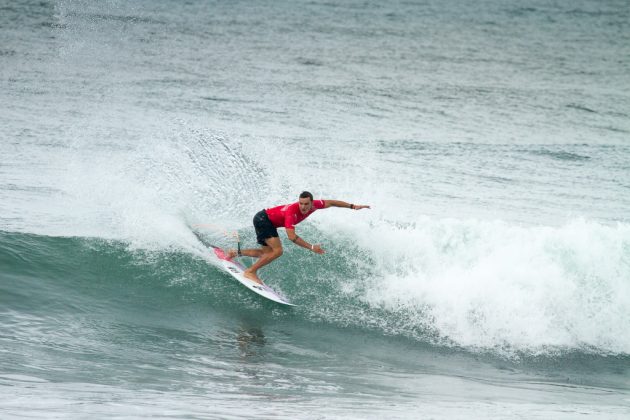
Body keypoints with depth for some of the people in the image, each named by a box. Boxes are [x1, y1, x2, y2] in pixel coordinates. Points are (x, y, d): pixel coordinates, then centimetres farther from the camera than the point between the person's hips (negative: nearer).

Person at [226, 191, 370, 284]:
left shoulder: (314, 205, -15)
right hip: (262, 219, -9)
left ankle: (235, 253, 17)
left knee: (268, 253, 11)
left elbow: (331, 203, 0)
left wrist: (352, 206, 1)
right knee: (277, 250, -20)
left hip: (269, 223, 9)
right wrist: (311, 247, -40)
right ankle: (250, 272, -10)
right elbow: (292, 237, -40)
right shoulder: (292, 211, -36)